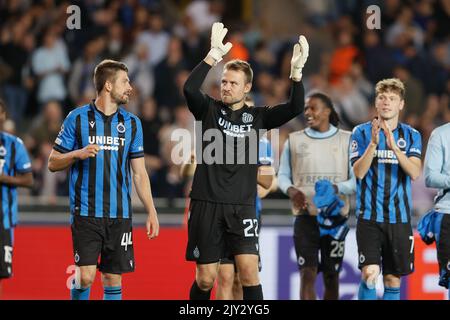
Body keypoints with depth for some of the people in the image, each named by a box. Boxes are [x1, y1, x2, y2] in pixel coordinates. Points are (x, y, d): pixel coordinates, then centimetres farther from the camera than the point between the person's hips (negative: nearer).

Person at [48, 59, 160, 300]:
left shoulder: (132, 123, 11)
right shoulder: (77, 118, 0)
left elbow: (139, 173, 13)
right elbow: (53, 163, 4)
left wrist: (151, 212, 6)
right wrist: (78, 154, -15)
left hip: (120, 215, 3)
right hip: (86, 214, -3)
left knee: (113, 278, 3)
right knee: (85, 277, -12)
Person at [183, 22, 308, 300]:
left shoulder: (257, 117, 8)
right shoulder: (209, 110, 3)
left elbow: (295, 108, -5)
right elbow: (190, 88, -17)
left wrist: (296, 72, -19)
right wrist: (213, 56, -26)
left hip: (242, 206, 1)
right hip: (206, 204, -1)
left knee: (249, 270, -13)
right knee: (205, 279, 2)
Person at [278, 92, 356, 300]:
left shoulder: (346, 140, 3)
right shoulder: (294, 140, 8)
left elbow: (357, 179, 0)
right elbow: (283, 175, 13)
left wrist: (337, 188, -19)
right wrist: (290, 190, -9)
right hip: (305, 216, 0)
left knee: (331, 276, 7)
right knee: (307, 274, -10)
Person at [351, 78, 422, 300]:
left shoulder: (411, 136, 7)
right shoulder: (362, 132, 2)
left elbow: (415, 173, -8)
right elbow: (358, 172, -8)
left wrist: (394, 147, -21)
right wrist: (373, 143, -21)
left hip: (400, 218, 3)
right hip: (369, 216, -3)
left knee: (393, 278, 6)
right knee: (370, 273, -17)